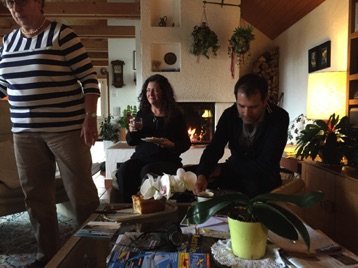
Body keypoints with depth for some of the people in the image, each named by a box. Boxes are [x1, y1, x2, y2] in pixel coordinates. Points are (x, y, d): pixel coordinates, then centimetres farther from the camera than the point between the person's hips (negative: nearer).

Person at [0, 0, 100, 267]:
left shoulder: (62, 34, -5)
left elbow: (89, 78, -9)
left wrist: (90, 117, -17)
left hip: (66, 128, -6)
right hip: (24, 132, 7)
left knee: (81, 191, 0)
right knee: (35, 195, 12)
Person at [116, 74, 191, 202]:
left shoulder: (175, 115, 0)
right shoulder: (142, 113, 9)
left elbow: (186, 143, 1)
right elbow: (131, 142, 15)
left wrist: (172, 145, -19)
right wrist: (132, 132, -7)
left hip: (167, 161, -3)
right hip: (141, 158, 4)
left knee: (147, 172, -34)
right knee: (123, 170, -26)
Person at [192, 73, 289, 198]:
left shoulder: (279, 118, -22)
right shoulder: (229, 115, -10)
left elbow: (265, 165, -26)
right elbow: (214, 148, -15)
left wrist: (222, 169, -23)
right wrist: (202, 175, -36)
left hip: (264, 177, -3)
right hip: (234, 171, 4)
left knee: (251, 183, -39)